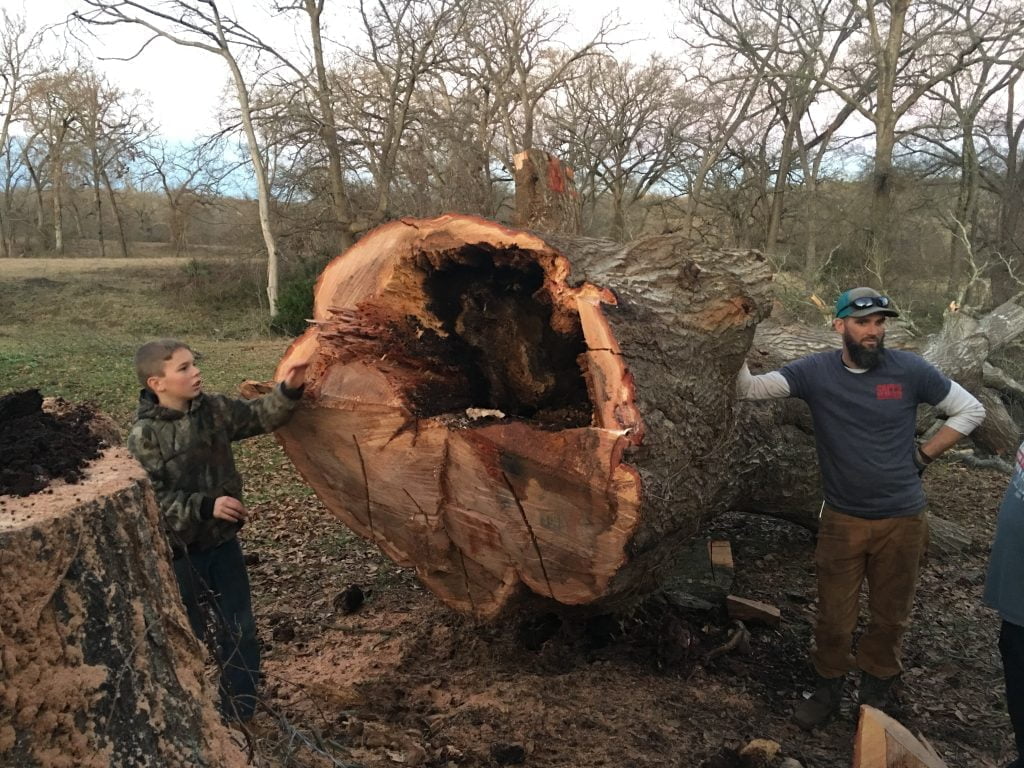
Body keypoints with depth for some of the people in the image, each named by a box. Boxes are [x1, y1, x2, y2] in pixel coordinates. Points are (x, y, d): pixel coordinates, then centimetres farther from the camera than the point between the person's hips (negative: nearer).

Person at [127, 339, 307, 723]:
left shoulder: (214, 408, -4)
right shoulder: (145, 435, -19)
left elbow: (257, 416, -1)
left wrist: (288, 391, -21)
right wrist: (206, 506, -30)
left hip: (223, 542, 5)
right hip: (179, 552, -5)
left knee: (240, 631, 13)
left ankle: (240, 712, 31)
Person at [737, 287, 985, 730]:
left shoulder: (910, 370, -9)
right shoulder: (815, 372, -9)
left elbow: (970, 410, 3)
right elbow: (748, 389, -17)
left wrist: (924, 455, -2)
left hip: (902, 520, 1)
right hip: (842, 520, 0)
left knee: (890, 618, 16)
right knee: (834, 619, 10)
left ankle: (875, 695, 39)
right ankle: (827, 691, 33)